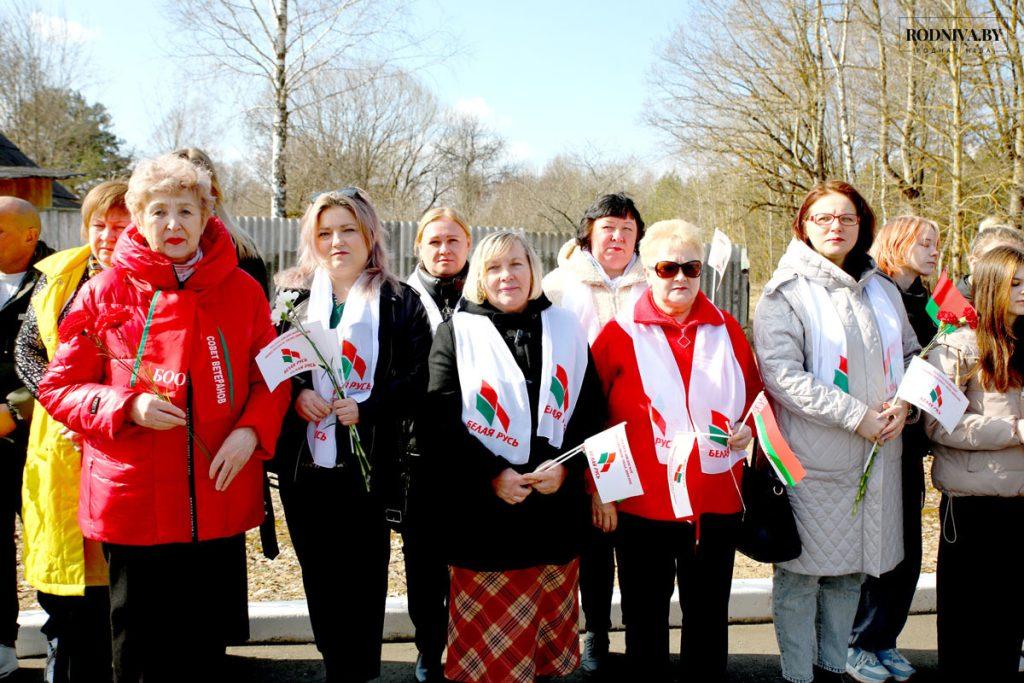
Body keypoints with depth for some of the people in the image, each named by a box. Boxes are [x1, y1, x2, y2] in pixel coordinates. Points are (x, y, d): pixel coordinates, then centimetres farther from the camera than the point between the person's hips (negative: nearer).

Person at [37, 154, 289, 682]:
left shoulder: (241, 290, 3)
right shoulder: (105, 292, -1)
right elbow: (58, 388, 2)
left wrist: (251, 430, -10)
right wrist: (127, 407, -16)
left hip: (221, 497, 1)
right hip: (132, 503, -1)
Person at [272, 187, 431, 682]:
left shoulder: (400, 303, 2)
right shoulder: (293, 296, 9)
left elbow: (418, 378, -5)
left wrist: (367, 409, -17)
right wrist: (295, 395, -11)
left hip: (368, 462, -3)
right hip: (304, 462, 3)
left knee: (362, 575, 3)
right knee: (318, 572, 11)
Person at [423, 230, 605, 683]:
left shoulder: (566, 329, 11)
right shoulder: (457, 332, 3)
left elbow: (592, 412, 8)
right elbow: (439, 421, -5)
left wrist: (566, 465, -9)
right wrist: (491, 475, -15)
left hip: (556, 510, 3)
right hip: (483, 515, -2)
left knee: (548, 644, 11)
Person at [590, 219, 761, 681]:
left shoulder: (726, 330, 7)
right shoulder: (620, 333, -3)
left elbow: (756, 394, 18)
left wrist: (750, 428, -3)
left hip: (717, 500, 3)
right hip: (644, 502, -3)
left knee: (709, 618, 15)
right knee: (646, 621, 11)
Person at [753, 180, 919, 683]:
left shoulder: (883, 291, 11)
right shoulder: (785, 293, -7)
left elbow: (910, 354, 19)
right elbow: (781, 375, -16)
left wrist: (902, 403, -2)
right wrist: (857, 416, -18)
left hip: (876, 457, 6)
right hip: (811, 459, -5)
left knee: (850, 570, 15)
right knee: (800, 574, 3)